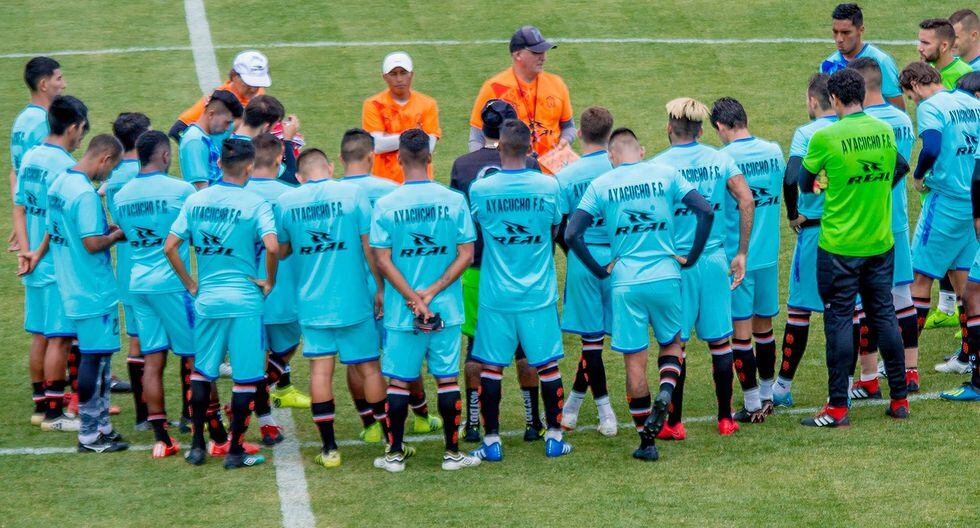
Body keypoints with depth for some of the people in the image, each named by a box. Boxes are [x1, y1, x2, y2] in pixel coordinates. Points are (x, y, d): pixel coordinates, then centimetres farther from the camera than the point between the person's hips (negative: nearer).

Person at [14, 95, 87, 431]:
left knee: (40, 336, 14)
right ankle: (54, 414, 1)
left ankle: (41, 405, 21)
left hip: (36, 264, 8)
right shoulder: (65, 166, -17)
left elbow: (19, 210, 9)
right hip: (59, 265, -8)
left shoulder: (29, 158, 8)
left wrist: (27, 250, 3)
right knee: (59, 339, -2)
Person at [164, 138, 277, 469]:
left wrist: (190, 285, 10)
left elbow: (170, 247, 1)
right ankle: (235, 451, 7)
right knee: (245, 378, 4)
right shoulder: (255, 204, -9)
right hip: (244, 302, -4)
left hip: (207, 301, 4)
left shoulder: (195, 201, 3)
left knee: (201, 372, 17)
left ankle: (197, 446, 20)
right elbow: (272, 246, -23)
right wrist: (269, 283, -8)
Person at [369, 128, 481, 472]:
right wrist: (431, 293, -7)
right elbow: (466, 255, -5)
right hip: (447, 309, 1)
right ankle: (452, 453, 13)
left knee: (398, 381, 8)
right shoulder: (454, 201, -4)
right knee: (447, 378, 9)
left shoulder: (385, 205, -6)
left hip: (401, 312, -1)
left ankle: (395, 454, 13)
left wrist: (413, 298, -7)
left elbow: (382, 261, -8)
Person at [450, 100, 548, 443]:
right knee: (526, 344, 8)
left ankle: (472, 424, 10)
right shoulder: (528, 165, -6)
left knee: (476, 346, 9)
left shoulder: (461, 166, -1)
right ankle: (533, 423, 11)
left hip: (476, 269, 1)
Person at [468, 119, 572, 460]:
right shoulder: (549, 186, -8)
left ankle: (492, 441, 7)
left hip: (495, 295, -1)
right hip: (539, 293, 1)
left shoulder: (480, 189, -9)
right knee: (547, 365, 10)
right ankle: (553, 436, 16)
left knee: (491, 367, 6)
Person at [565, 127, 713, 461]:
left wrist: (600, 270, 5)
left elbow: (572, 235, -6)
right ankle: (665, 392, -8)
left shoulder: (600, 186, 1)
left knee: (635, 360, 6)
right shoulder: (665, 174, 2)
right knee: (672, 343, 22)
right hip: (666, 277, 1)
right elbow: (706, 212, -4)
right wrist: (691, 257, 5)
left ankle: (647, 442, 8)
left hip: (626, 283, -1)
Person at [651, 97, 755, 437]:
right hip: (714, 260, 3)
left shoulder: (659, 165, -7)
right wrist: (741, 254, 1)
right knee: (720, 342, 11)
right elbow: (747, 201, -5)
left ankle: (674, 423, 7)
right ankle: (725, 419, 17)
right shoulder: (720, 160, 3)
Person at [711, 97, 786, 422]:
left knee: (741, 330, 2)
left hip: (735, 257, -5)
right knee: (764, 326, 17)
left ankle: (752, 405, 5)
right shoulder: (774, 151, 2)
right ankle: (768, 395, 28)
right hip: (768, 253, 5)